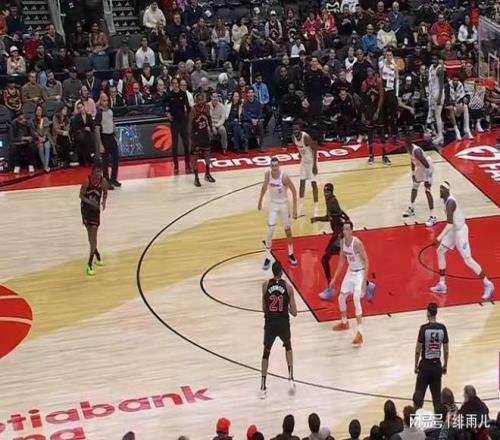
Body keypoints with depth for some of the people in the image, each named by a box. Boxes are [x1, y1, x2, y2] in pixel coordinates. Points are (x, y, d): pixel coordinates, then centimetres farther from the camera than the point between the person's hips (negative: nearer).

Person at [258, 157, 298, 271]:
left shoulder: (284, 176, -23)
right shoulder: (268, 174, -12)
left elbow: (294, 191, -15)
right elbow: (264, 187, 8)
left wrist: (294, 208, -16)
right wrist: (260, 201, 14)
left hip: (284, 204, -2)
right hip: (273, 204, 2)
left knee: (288, 230, 11)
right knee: (270, 231, -4)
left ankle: (291, 254, 29)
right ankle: (267, 258, 3)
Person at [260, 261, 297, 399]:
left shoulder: (265, 285, -4)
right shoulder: (288, 287, -5)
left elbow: (264, 308, 4)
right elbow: (294, 313, -2)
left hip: (270, 324, 0)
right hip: (284, 324, 0)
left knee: (266, 353, 16)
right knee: (288, 347, 28)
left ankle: (263, 387, 10)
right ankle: (291, 379, 15)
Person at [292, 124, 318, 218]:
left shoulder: (306, 137, -28)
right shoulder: (294, 137, -7)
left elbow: (314, 149, -24)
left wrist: (315, 165, -24)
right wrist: (300, 156, 15)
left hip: (311, 160, -7)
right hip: (304, 160, 7)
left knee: (313, 183, -6)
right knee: (302, 183, 9)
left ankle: (315, 209, -1)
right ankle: (300, 210, 17)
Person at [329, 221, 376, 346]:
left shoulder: (357, 243, -26)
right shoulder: (342, 242, -3)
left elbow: (366, 261, -23)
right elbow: (341, 260, 9)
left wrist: (364, 281, -27)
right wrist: (334, 278, 9)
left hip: (360, 273, -8)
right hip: (350, 271, 8)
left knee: (356, 300, -20)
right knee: (341, 297, 14)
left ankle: (359, 333, -18)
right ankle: (344, 322, 39)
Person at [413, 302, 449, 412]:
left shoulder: (424, 328, -14)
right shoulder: (442, 328, -3)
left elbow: (418, 349, -10)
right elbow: (446, 350, 2)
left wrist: (416, 365, 1)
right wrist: (445, 365, 14)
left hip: (425, 364, -3)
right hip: (437, 364, 3)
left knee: (419, 393, 6)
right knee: (437, 394, 9)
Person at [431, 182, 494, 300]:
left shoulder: (450, 202, -25)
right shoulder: (447, 200, 6)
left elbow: (450, 223, -33)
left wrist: (439, 238, -32)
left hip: (460, 230, -10)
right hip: (454, 230, 10)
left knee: (468, 260, -7)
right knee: (440, 251, 11)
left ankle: (488, 285, 4)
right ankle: (442, 284, 16)